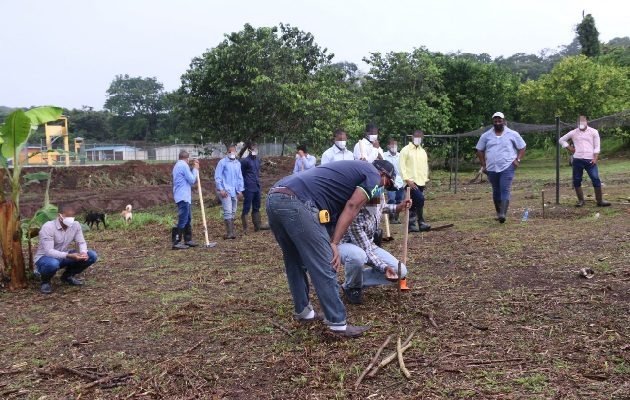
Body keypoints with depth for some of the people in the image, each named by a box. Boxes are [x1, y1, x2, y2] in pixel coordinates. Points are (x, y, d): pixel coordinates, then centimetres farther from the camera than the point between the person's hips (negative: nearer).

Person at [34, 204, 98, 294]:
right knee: (53, 264, -43)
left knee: (92, 255, -10)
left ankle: (67, 276, 11)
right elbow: (49, 251, -31)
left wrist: (83, 252, -27)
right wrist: (69, 256, -43)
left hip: (63, 256, 6)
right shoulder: (48, 227, -25)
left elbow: (81, 242, -2)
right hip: (45, 257, -6)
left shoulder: (76, 225, -9)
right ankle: (45, 281, -5)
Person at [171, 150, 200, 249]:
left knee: (188, 219, 17)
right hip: (183, 197, -10)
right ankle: (176, 242, -8)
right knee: (183, 220, -9)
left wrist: (195, 168, 10)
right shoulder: (184, 165, -12)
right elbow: (192, 180, -12)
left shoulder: (177, 166, 19)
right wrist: (195, 169, 0)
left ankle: (188, 240, 23)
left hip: (183, 197, 10)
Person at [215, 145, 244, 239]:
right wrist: (221, 189, -12)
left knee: (233, 212, 10)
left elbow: (240, 178, 17)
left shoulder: (238, 163, 12)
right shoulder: (222, 162, -5)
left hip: (234, 191, 6)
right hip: (225, 191, -6)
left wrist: (240, 191, 11)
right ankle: (230, 232, -12)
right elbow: (217, 177, -7)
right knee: (228, 211, -12)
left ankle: (231, 232, 18)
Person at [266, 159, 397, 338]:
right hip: (297, 202, -9)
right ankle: (338, 323, 3)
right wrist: (334, 244, -1)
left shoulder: (352, 168, 37)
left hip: (274, 197, 9)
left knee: (295, 262, 22)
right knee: (324, 266, -2)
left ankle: (302, 311, 32)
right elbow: (351, 207, 1)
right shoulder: (373, 175, 12)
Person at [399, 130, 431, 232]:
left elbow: (425, 166, 23)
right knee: (420, 199, -20)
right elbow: (402, 166, -9)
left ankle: (411, 225, 13)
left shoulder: (423, 152, 17)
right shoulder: (405, 150, -3)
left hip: (420, 182, 6)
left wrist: (425, 179, 11)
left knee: (414, 204, 8)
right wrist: (407, 180, -16)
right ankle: (421, 222, -11)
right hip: (411, 182, -6)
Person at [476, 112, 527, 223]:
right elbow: (479, 150, 14)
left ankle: (503, 214, -21)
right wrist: (483, 165, 7)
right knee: (496, 191, 12)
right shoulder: (486, 136, 8)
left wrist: (518, 160, -4)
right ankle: (498, 213, 25)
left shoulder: (512, 134, 4)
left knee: (505, 190, -15)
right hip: (491, 169, 3)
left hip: (507, 167, -3)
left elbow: (522, 148, 10)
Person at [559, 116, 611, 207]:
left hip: (590, 160, -2)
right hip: (577, 160, 2)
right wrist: (570, 148, 8)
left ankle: (600, 201, -1)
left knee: (596, 180, -8)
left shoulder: (593, 132, 6)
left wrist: (595, 158, -9)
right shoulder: (573, 133, 10)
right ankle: (580, 200, 14)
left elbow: (596, 147, 3)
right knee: (576, 181, 2)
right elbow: (562, 140, 20)